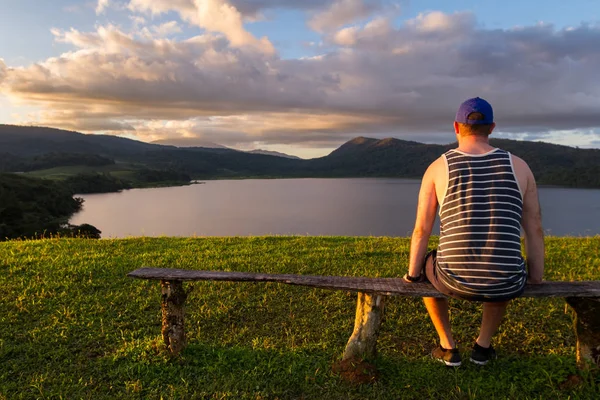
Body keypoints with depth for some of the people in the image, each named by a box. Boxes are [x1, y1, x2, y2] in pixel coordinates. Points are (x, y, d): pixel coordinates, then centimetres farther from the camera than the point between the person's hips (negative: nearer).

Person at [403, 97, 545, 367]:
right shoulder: (518, 166, 2)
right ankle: (483, 345, 39)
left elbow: (421, 231, -4)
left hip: (456, 280, -2)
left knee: (427, 268, 35)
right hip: (504, 285, 2)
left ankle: (448, 347, 35)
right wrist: (535, 279, 22)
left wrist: (412, 275, 12)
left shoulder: (438, 167, -4)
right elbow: (535, 230, 7)